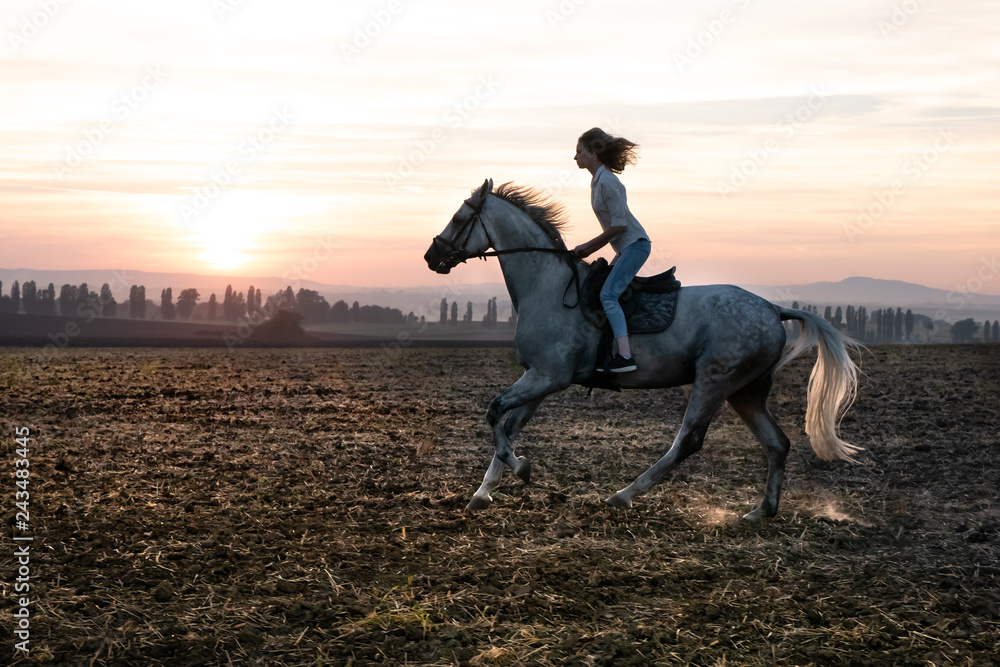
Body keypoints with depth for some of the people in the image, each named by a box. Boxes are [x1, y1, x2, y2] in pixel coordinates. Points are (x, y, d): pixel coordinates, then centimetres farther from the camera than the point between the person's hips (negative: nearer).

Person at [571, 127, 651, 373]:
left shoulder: (607, 182, -16)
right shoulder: (597, 181, 14)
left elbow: (619, 225, -20)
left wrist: (587, 246, -11)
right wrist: (588, 250, 13)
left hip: (635, 244, -10)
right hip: (626, 248, 10)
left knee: (608, 295, -20)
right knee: (607, 294, 14)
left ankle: (625, 356, -29)